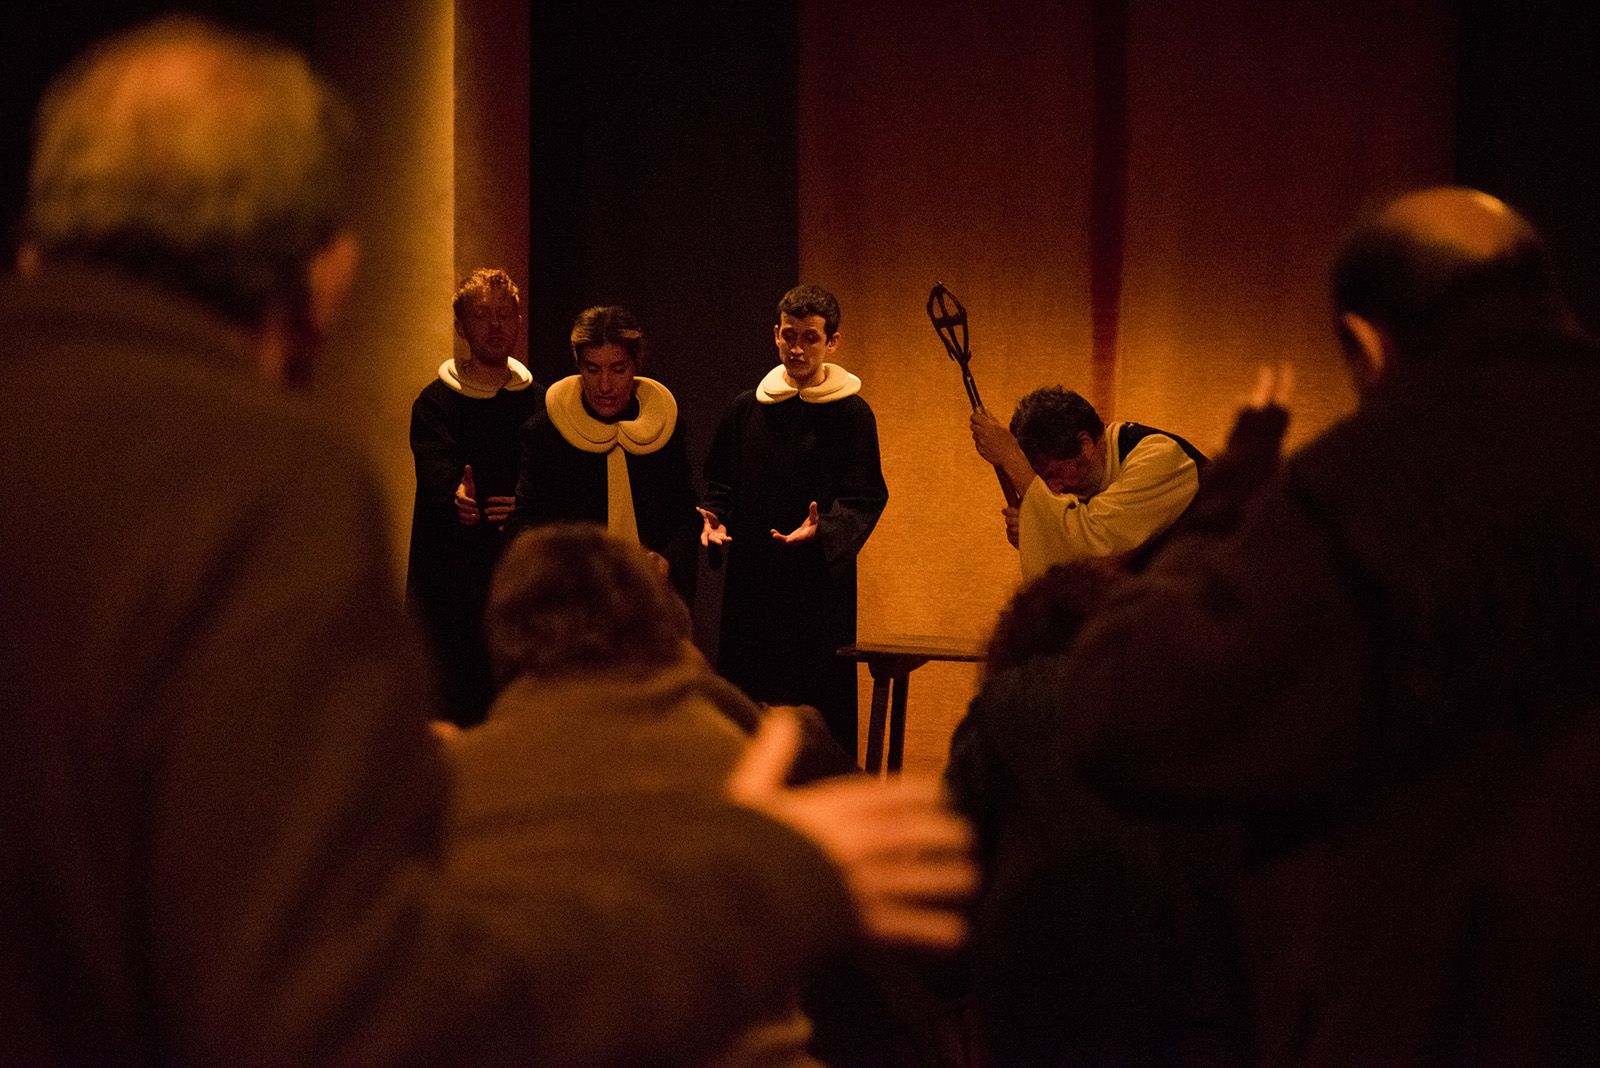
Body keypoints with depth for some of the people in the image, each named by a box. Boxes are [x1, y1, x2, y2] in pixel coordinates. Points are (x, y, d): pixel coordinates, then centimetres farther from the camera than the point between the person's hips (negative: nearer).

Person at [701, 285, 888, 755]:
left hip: (819, 582, -4)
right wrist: (715, 517, -1)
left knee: (819, 708, -4)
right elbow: (721, 480, 19)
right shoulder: (747, 407, 10)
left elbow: (866, 498, -5)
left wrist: (823, 530, -23)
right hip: (749, 581, 4)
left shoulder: (850, 412, -2)